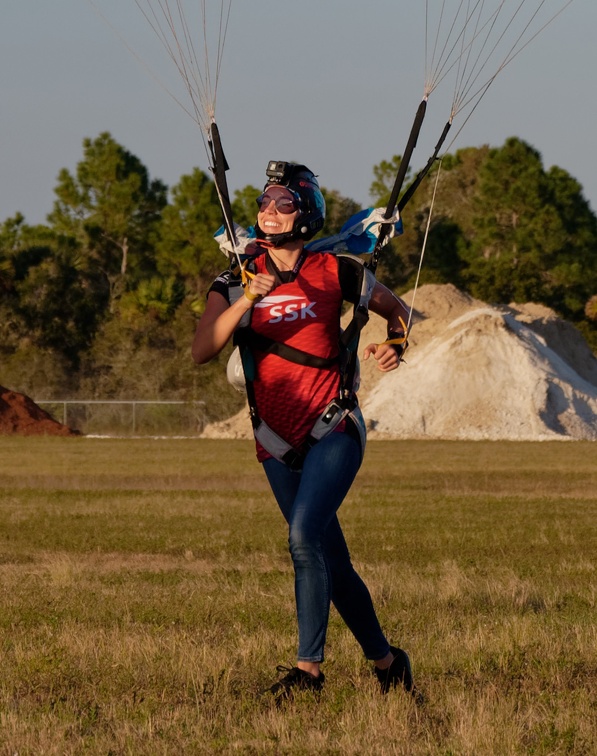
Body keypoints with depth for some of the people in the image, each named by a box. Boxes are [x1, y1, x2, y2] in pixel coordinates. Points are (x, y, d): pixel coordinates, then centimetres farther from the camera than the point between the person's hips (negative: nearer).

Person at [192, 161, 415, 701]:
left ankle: (309, 667, -21)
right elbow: (202, 351, -13)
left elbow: (397, 308, 15)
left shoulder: (335, 272, -2)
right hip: (278, 442, 4)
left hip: (334, 430, -3)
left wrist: (395, 345, -7)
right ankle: (386, 661, 25)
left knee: (305, 535, -23)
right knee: (330, 560, 9)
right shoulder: (237, 281, 1)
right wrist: (247, 300, -25)